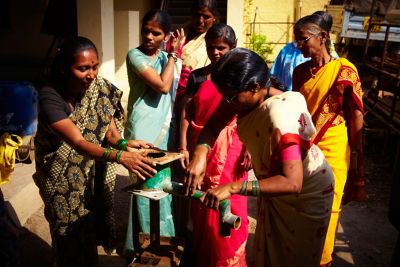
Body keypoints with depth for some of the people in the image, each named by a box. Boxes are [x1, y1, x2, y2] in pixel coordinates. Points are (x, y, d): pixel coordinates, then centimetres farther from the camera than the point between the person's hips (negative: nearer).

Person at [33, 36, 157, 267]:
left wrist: (124, 143, -33)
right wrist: (119, 156, -50)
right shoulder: (50, 96, -25)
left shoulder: (100, 88, -12)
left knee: (92, 229, 14)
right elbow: (78, 142, -35)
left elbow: (110, 131, -10)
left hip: (95, 174, 3)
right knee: (72, 237, 8)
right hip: (64, 177, -3)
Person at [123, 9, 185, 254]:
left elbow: (177, 92, 7)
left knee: (161, 182, 13)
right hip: (143, 129, -6)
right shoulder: (135, 55, -8)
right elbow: (162, 86, -19)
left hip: (164, 127, 6)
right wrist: (173, 54, -10)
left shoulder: (166, 58, 11)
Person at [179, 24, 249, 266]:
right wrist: (183, 148, -2)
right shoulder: (197, 76, 6)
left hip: (230, 149, -3)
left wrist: (249, 150, -13)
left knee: (228, 206, 2)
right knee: (201, 206, 13)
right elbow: (186, 114, 4)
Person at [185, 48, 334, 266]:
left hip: (306, 193, -7)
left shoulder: (279, 115, -39)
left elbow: (292, 183, -43)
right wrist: (201, 151, -29)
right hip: (274, 186, 7)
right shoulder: (248, 96, -18)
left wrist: (233, 187, -48)